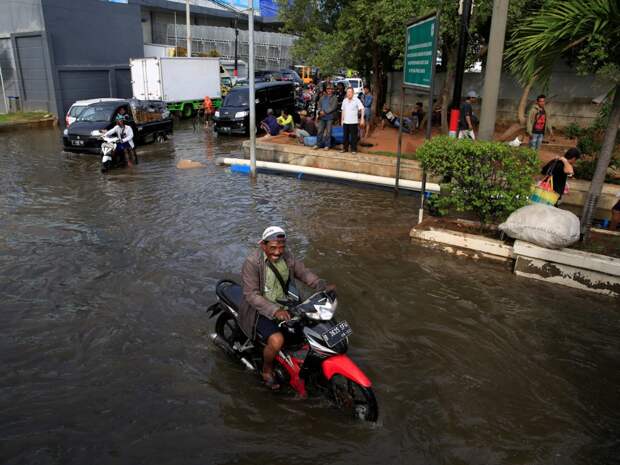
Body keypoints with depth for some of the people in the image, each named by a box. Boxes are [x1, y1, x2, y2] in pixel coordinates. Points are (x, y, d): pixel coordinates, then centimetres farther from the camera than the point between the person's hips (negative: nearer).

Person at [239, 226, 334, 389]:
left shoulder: (287, 257, -2)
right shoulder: (252, 263, -23)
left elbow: (303, 272, 3)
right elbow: (251, 295, -26)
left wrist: (322, 286, -15)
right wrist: (274, 311, -38)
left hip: (283, 305, 7)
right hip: (259, 310, -7)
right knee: (277, 340, -29)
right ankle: (267, 370, 2)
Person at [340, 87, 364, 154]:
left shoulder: (356, 100, -6)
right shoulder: (344, 100, 8)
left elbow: (362, 109, -9)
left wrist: (362, 119, -16)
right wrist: (342, 120, 13)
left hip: (353, 122, -4)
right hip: (345, 122, 4)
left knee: (353, 136, 0)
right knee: (345, 136, 10)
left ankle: (354, 149, 9)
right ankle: (345, 148, 21)